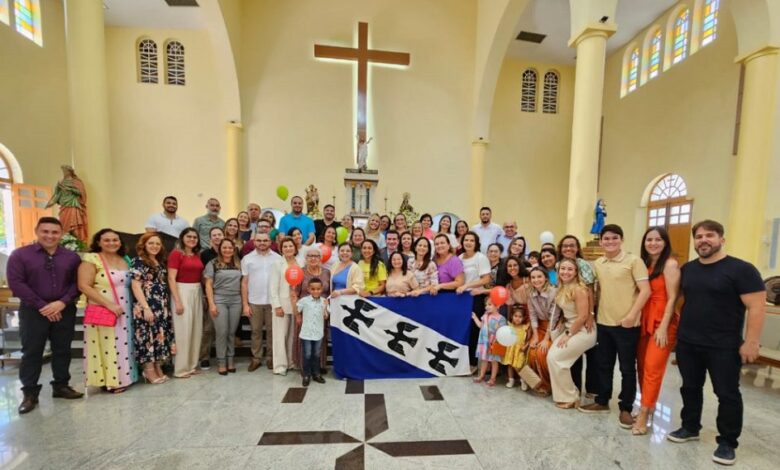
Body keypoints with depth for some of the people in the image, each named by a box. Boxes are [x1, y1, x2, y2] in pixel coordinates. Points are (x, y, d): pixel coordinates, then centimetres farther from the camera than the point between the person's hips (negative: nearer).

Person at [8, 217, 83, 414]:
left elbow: (77, 283, 0)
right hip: (33, 311, -2)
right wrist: (42, 305, -14)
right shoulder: (19, 255, -2)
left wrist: (62, 302, -15)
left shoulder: (72, 257, 3)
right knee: (31, 352, 6)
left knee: (62, 350, 10)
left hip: (65, 310, 2)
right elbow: (16, 283, -8)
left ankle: (61, 386, 23)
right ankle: (29, 393, 18)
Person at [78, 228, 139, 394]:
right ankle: (109, 381, 13)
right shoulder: (91, 259, -8)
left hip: (125, 312, 6)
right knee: (107, 346, 2)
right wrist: (109, 304, -20)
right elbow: (84, 286, -15)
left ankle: (124, 377, 23)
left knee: (123, 345, 12)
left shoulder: (124, 260, 10)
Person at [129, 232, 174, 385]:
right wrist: (146, 308, -18)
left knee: (161, 335, 10)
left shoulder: (161, 262, 13)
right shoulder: (138, 261, -7)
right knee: (148, 335, -1)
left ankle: (158, 368, 21)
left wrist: (167, 305, 11)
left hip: (162, 307, 7)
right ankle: (149, 370, 11)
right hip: (147, 307, -7)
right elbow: (136, 286, -13)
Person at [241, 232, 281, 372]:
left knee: (271, 330, 10)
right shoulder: (247, 258, 2)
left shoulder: (278, 258, 0)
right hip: (254, 302, 0)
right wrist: (245, 304, -1)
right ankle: (256, 358, 24)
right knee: (256, 331, 11)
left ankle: (270, 357, 24)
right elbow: (244, 282, 2)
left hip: (273, 301, 0)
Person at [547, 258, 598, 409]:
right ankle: (566, 394, 15)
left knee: (555, 357, -11)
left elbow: (583, 317, -22)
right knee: (551, 356, -3)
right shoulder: (562, 289, 4)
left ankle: (570, 397, 8)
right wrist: (564, 331, 3)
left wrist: (568, 334, -15)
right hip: (569, 328, 7)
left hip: (583, 331, -7)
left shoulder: (578, 289, -21)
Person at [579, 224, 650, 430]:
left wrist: (632, 315, -18)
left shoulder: (633, 261, -9)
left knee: (627, 368, 8)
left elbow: (645, 291, -12)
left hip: (626, 324, -5)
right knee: (603, 364, 15)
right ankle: (602, 401, 30)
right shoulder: (598, 264, 8)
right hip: (603, 322, 5)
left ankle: (626, 409, 23)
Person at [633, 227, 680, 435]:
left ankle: (644, 415, 5)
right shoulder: (644, 263, 10)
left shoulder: (670, 264, -8)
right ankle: (649, 405, 28)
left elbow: (672, 298, -12)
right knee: (641, 366, 12)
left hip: (663, 322, -6)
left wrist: (663, 328, -15)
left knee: (653, 368, -4)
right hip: (644, 321, 6)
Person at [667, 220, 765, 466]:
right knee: (690, 388, 16)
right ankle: (690, 427, 33)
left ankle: (727, 442, 26)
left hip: (724, 347, -4)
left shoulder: (741, 269, -10)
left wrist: (750, 342, -16)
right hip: (687, 343, 5)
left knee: (727, 394, 8)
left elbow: (757, 306, -13)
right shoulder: (687, 269, 6)